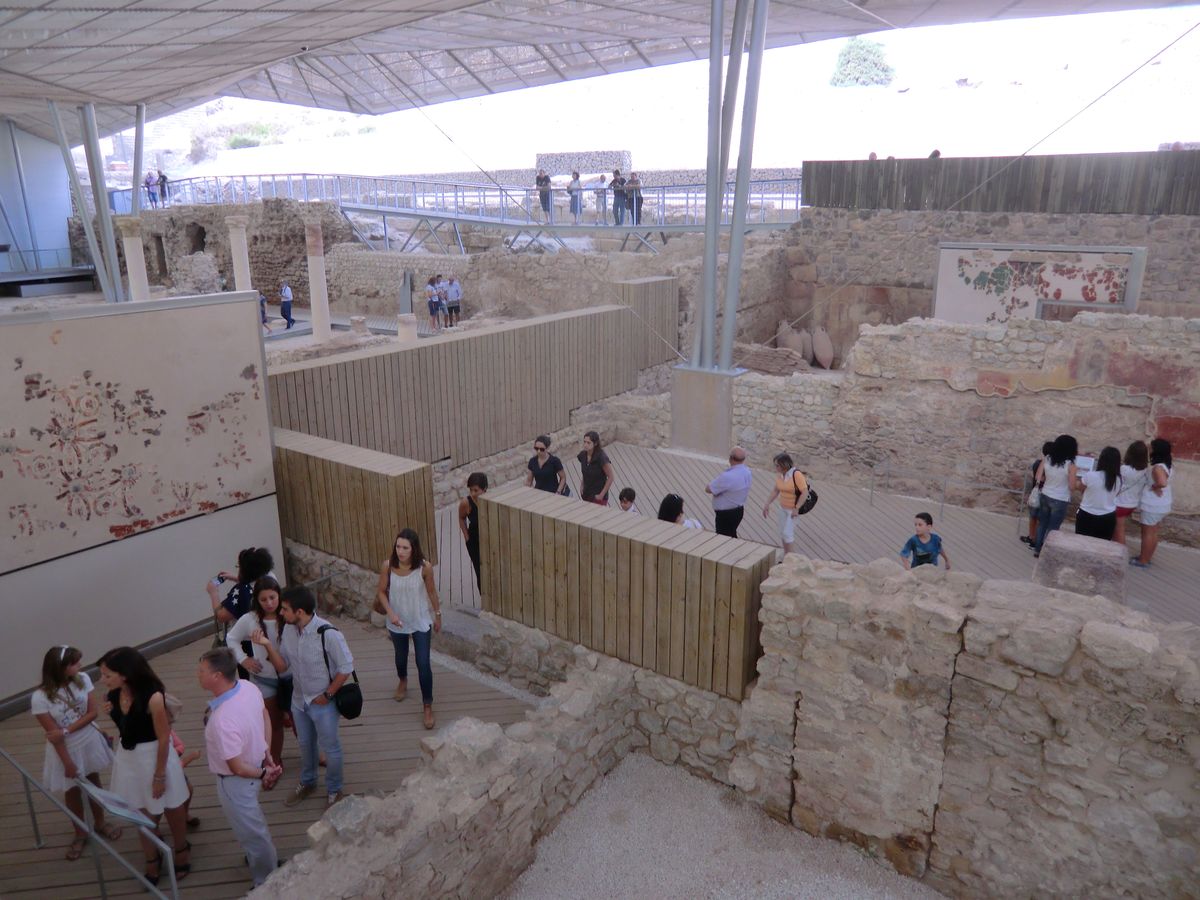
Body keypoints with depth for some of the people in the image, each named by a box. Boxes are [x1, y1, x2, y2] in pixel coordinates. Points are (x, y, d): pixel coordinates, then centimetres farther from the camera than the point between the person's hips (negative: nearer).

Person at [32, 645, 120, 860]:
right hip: (66, 750, -3)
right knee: (73, 792, 17)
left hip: (90, 743, 3)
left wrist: (66, 731, -25)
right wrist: (68, 763, -14)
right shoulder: (40, 698, -25)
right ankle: (80, 834, 39)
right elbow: (53, 735, -19)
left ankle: (100, 823, 44)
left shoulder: (83, 679, -17)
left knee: (94, 783, 22)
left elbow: (92, 713, -12)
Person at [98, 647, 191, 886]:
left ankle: (181, 850, 44)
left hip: (155, 756, -5)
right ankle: (152, 859, 44)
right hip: (128, 757, 5)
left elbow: (163, 738, -21)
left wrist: (159, 775, -16)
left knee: (171, 808, 18)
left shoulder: (153, 697, -31)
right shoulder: (113, 695, -12)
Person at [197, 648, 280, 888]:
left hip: (236, 781, -8)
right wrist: (267, 753, 7)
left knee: (250, 831, 17)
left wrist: (262, 773, -11)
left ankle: (267, 883, 38)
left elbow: (237, 768, -29)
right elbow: (265, 716, 3)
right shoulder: (249, 687, -16)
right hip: (256, 763, 8)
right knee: (253, 823, 33)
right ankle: (268, 859, 57)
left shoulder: (222, 720, -39)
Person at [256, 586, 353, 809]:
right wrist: (268, 646, -19)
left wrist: (327, 695, -16)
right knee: (305, 744, 27)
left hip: (323, 703, -6)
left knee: (330, 748, 14)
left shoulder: (328, 634, -31)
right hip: (299, 700, 6)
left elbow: (346, 667, -20)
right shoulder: (288, 629, -11)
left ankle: (334, 790, 38)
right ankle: (307, 783, 51)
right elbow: (282, 666, -3)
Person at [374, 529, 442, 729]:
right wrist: (390, 613, -19)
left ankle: (427, 706, 14)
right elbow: (381, 592, -5)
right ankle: (402, 681, 58)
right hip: (397, 622, 2)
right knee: (400, 657, 25)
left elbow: (432, 592, -6)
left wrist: (438, 616, 4)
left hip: (421, 622, -2)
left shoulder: (424, 567, -22)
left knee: (423, 664, -2)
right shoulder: (388, 565, -18)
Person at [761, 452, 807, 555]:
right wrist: (767, 504, 3)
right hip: (783, 507, 7)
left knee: (787, 533, -6)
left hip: (795, 509, -7)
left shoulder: (796, 474, -25)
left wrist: (796, 509, -27)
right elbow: (776, 490, 8)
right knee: (782, 533, 13)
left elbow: (805, 492, -25)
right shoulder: (779, 474, -4)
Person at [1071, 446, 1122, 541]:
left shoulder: (1090, 476, -22)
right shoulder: (1118, 479, -8)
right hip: (1108, 518, 3)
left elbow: (1074, 487, -3)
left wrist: (1073, 471, 13)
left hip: (1087, 516, -3)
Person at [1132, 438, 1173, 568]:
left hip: (1153, 505, -9)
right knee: (1153, 532, 19)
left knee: (1147, 532, 2)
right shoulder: (1166, 465, 5)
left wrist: (1152, 487, -22)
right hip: (1160, 504, 9)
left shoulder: (1158, 467, -25)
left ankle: (1143, 561, 11)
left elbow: (1162, 483, -40)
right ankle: (1147, 557, 30)